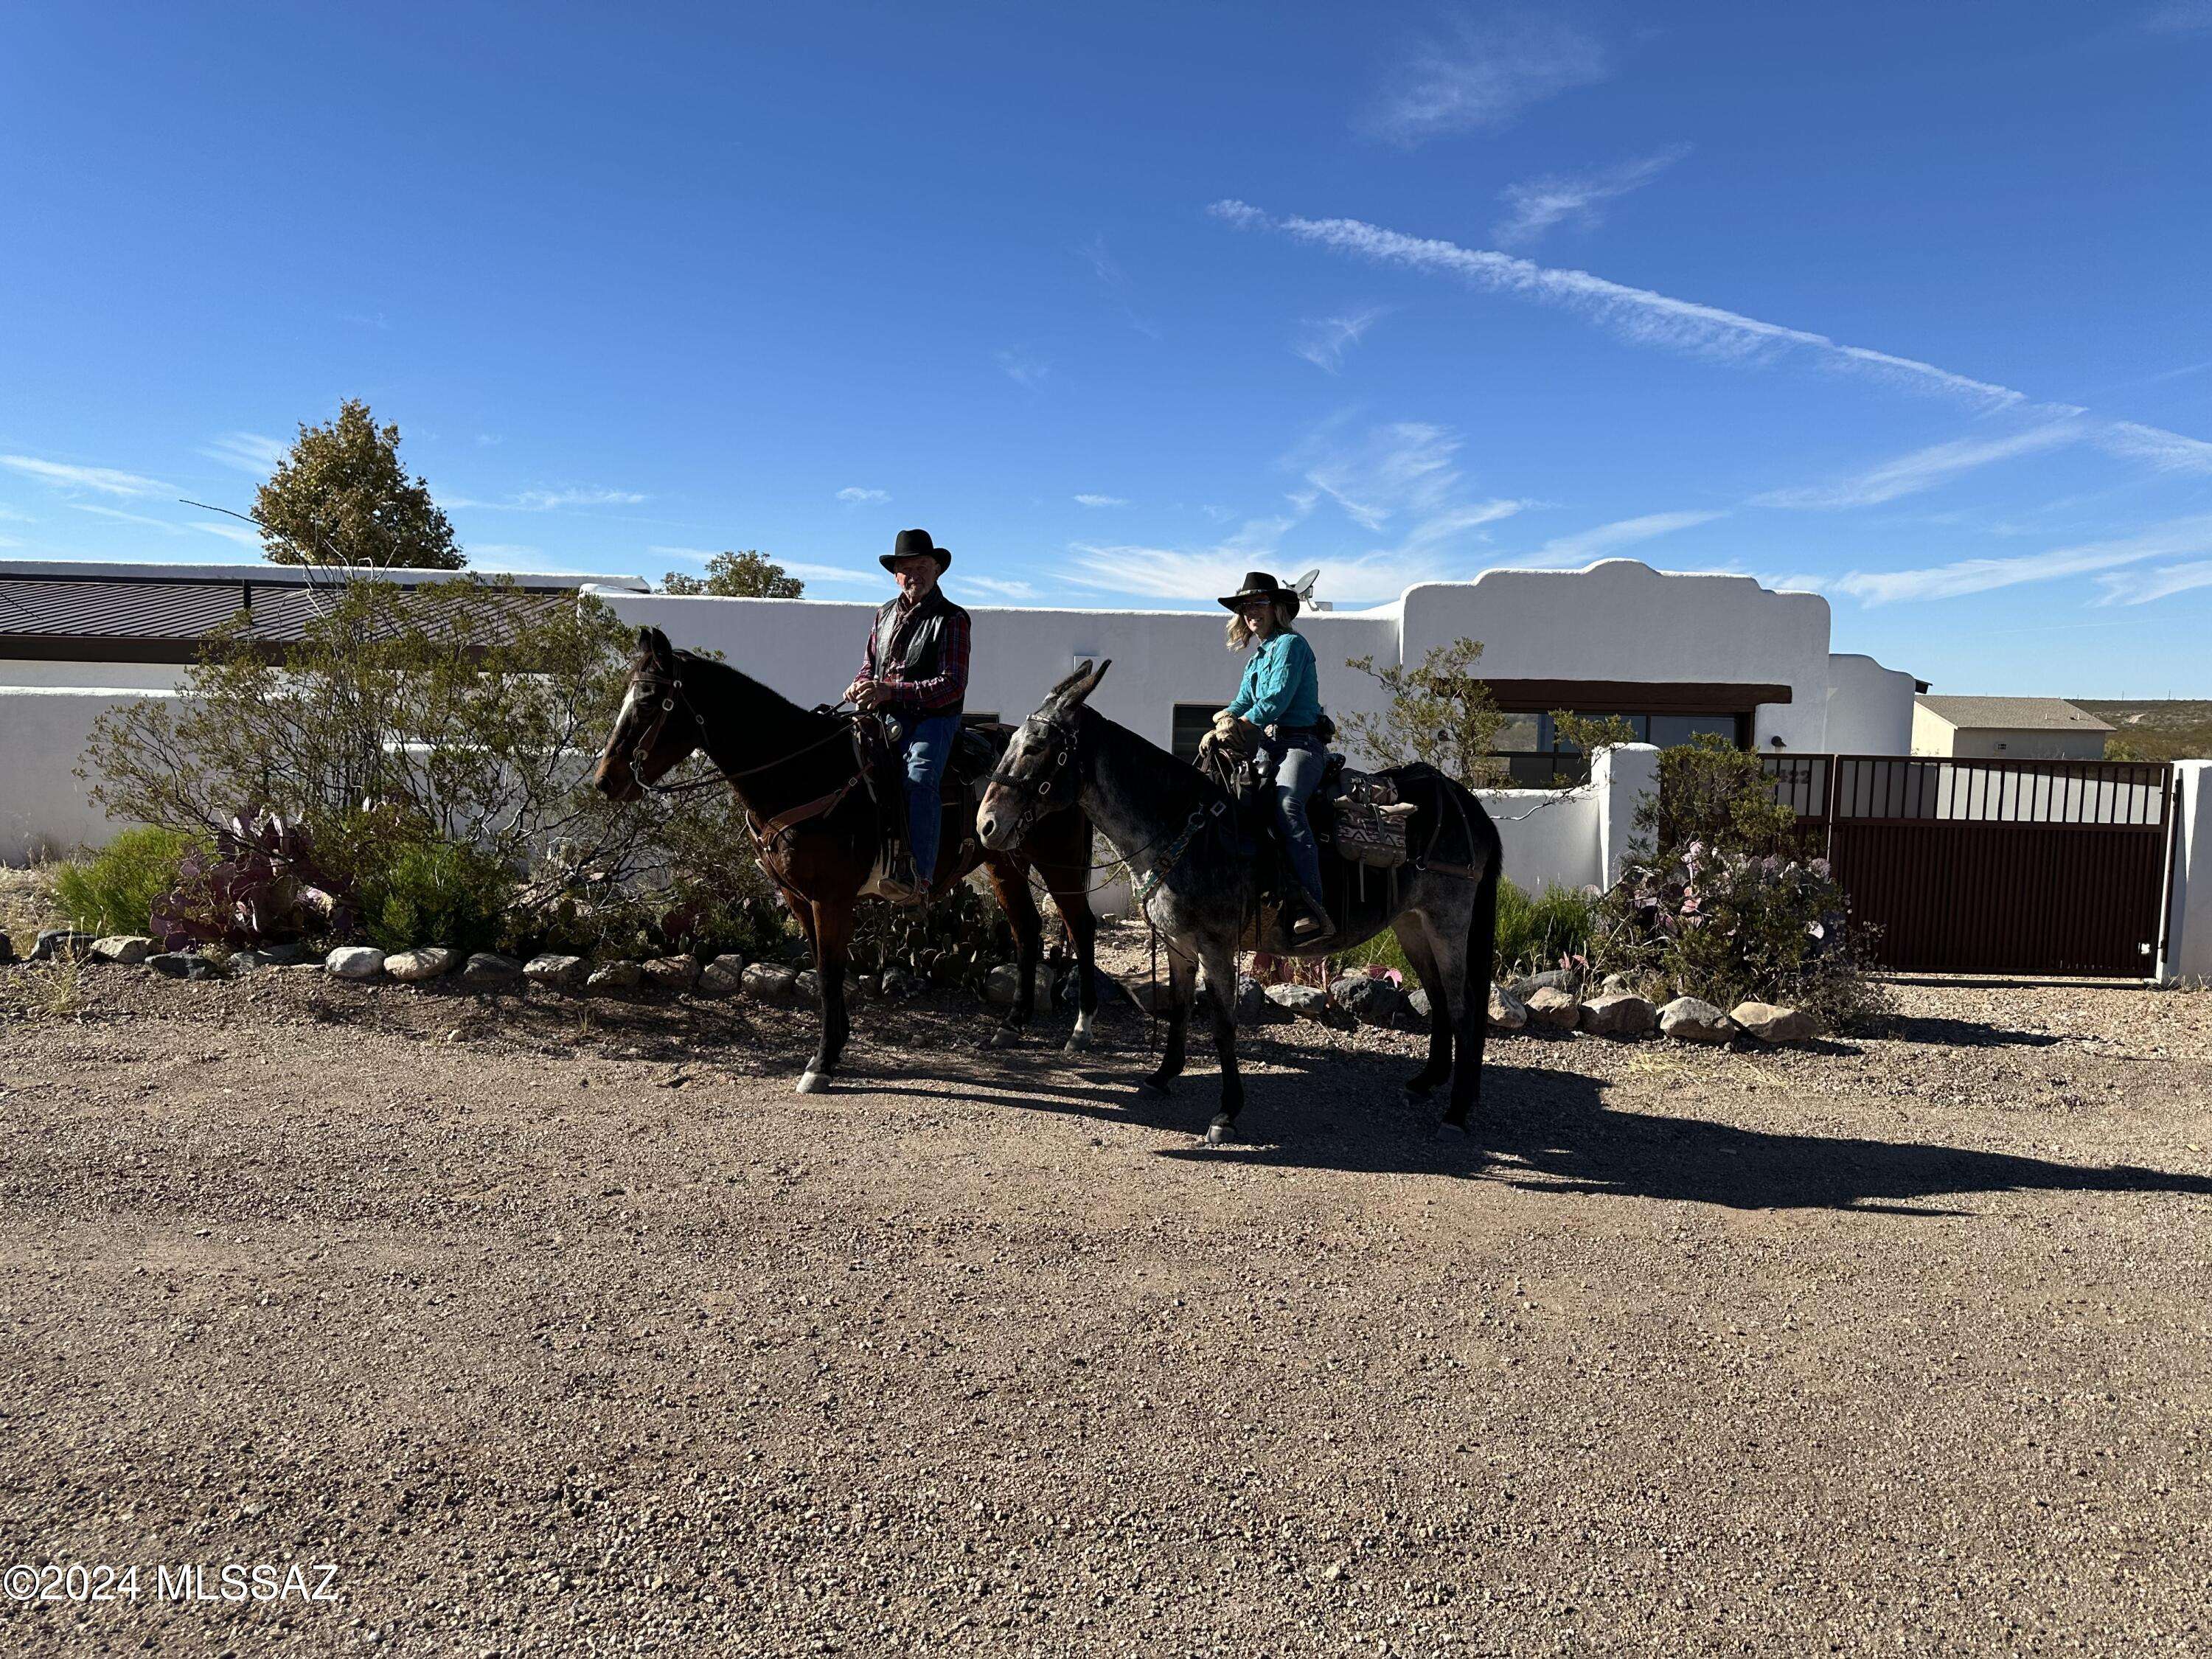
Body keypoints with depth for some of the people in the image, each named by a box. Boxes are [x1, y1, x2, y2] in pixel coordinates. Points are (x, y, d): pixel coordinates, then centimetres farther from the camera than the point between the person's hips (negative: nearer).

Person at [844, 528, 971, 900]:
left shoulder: (951, 618, -1)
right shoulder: (885, 615, 19)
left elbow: (952, 685, -11)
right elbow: (869, 666, 26)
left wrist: (892, 692, -21)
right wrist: (861, 685, -1)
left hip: (934, 719, -6)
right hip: (888, 718, 6)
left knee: (919, 778, -32)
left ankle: (917, 873, -38)